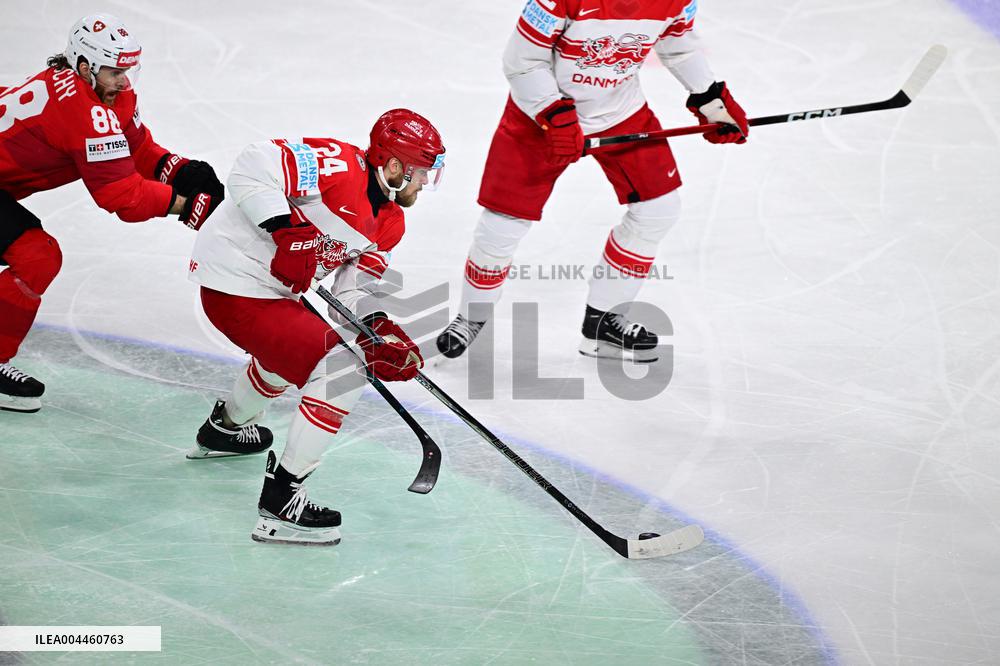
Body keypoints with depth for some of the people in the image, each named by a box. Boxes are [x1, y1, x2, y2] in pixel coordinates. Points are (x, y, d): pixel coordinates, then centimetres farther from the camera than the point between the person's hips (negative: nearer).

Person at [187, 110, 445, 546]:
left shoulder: (389, 224, 7)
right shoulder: (338, 166, -21)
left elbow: (352, 289, 6)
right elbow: (252, 167, -26)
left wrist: (378, 330, -12)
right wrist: (287, 229, -33)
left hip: (274, 290, 11)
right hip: (236, 288, -11)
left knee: (290, 348, 38)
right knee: (342, 371, -17)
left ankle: (224, 430, 62)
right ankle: (281, 501, -13)